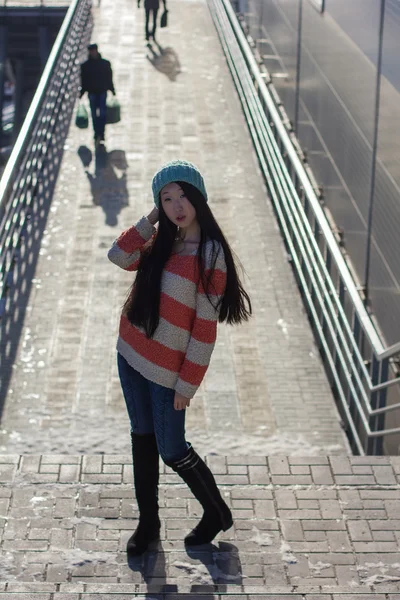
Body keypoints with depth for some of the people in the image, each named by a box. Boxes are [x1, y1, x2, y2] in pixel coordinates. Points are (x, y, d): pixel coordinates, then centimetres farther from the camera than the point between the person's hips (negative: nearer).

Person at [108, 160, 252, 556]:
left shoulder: (209, 255, -18)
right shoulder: (162, 243, 4)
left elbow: (205, 329, -18)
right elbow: (120, 256, 0)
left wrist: (187, 385, -16)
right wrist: (150, 220, -7)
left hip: (167, 370, -7)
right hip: (132, 355, 7)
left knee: (171, 450, 3)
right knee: (142, 438, 15)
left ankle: (217, 513, 27)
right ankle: (148, 522, 30)